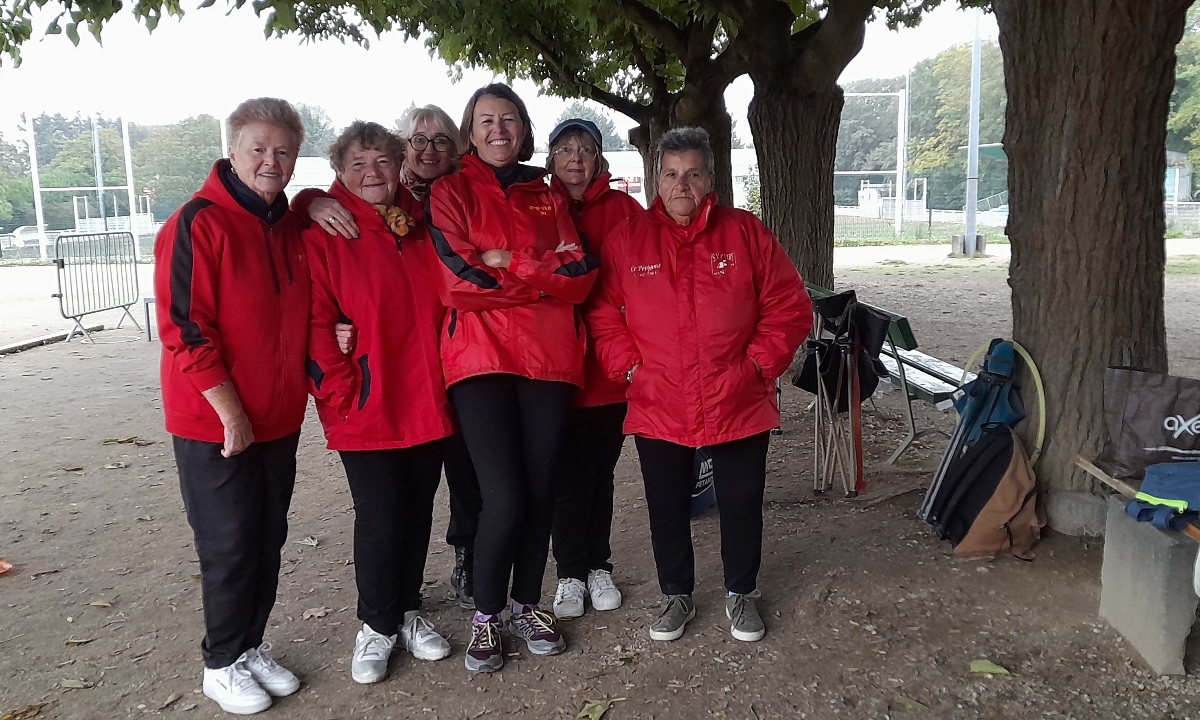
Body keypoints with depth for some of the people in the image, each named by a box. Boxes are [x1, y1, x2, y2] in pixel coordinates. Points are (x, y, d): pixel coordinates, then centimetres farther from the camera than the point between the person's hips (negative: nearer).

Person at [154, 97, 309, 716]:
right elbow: (184, 328, -19)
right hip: (214, 421, -6)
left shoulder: (290, 225, 8)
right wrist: (230, 411, -18)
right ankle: (222, 664, 24)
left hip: (279, 419, 7)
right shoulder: (199, 223, -14)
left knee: (268, 538, 14)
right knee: (229, 545, 4)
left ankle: (252, 646, 32)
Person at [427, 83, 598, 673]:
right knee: (505, 497, -11)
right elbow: (458, 282, -9)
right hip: (481, 358, -3)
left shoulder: (547, 198, 17)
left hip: (549, 358, 4)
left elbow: (580, 276, 1)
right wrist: (542, 277, -3)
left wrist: (507, 262, -9)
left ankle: (526, 604, 26)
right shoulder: (451, 193, 6)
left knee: (540, 491, 5)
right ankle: (485, 614, 13)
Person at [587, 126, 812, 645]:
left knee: (741, 505, 12)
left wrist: (759, 363, -6)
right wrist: (629, 366, -5)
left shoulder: (745, 233, -1)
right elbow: (603, 314, 5)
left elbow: (790, 306, 2)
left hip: (739, 404, 0)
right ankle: (677, 595, 34)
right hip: (657, 408, 1)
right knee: (667, 508, 13)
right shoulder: (627, 240, 1)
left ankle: (741, 594, 34)